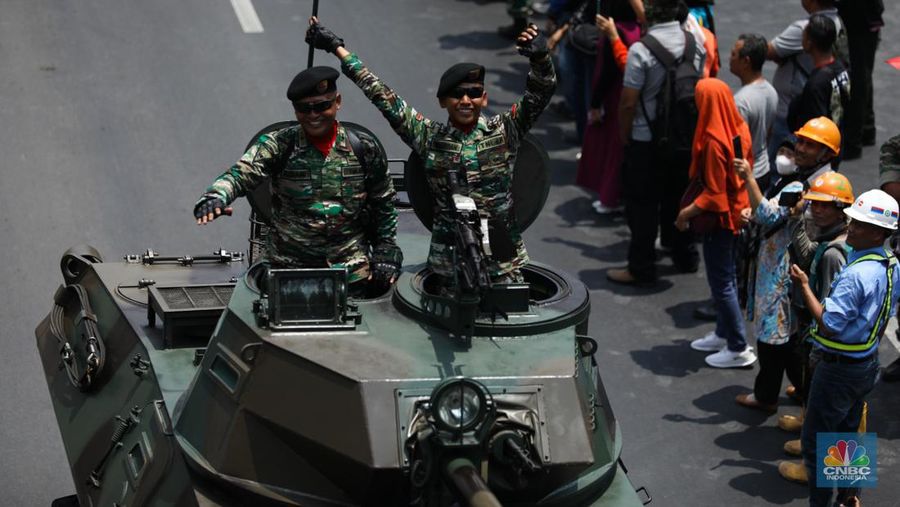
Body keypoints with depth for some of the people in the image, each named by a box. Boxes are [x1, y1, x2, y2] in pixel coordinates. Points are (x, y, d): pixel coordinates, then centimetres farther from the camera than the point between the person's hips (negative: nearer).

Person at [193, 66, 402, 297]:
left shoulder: (364, 150, 1)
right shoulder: (278, 145, -4)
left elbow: (383, 206, 10)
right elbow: (241, 174, -19)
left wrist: (385, 253, 3)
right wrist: (216, 196, -39)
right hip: (289, 268, -1)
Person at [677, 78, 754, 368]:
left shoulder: (714, 142, -27)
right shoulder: (739, 129, -2)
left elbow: (714, 194, -25)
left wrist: (686, 213, -15)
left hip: (720, 216, -9)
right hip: (738, 210, 9)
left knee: (721, 281, 2)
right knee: (726, 275, 22)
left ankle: (739, 349, 9)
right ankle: (724, 334, 36)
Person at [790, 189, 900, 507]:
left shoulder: (856, 275, -30)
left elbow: (829, 324, -28)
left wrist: (804, 286, -23)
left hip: (840, 369, -9)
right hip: (868, 363, 9)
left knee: (815, 441, 3)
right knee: (847, 434, 24)